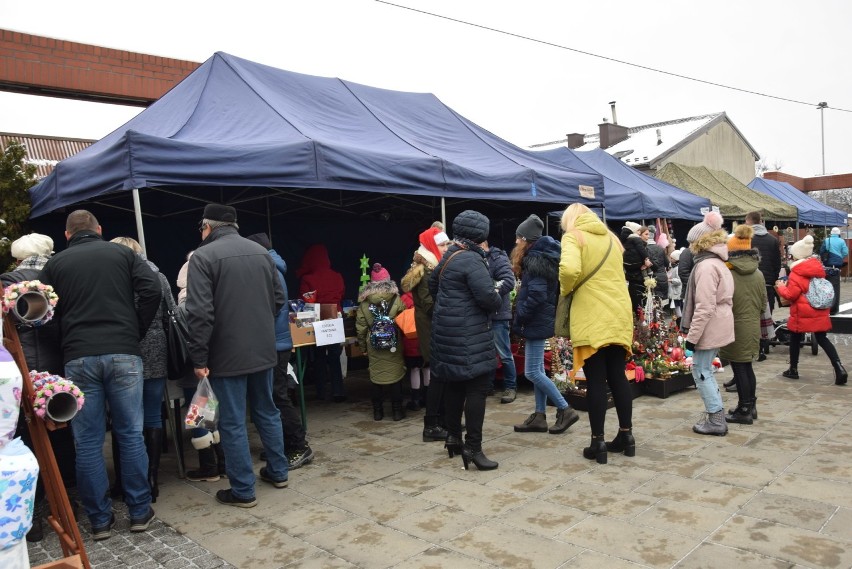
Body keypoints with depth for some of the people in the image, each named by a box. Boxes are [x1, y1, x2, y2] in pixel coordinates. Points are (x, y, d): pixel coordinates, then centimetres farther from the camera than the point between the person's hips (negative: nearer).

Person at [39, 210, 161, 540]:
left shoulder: (55, 264, 10)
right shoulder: (123, 253, 8)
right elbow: (152, 290, -4)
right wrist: (137, 332, 6)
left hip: (78, 358, 0)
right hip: (124, 353, 0)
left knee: (88, 442, 7)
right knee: (131, 435, 7)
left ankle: (100, 520, 14)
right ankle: (140, 512, 14)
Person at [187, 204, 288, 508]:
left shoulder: (203, 256, -11)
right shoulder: (261, 251, 6)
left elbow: (200, 312, -17)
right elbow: (278, 298, 10)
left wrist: (199, 358, -12)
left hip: (227, 354, -5)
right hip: (264, 350, 6)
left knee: (233, 422, 5)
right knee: (267, 412, 20)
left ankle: (243, 490, 13)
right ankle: (278, 472, 31)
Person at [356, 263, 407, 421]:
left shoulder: (364, 303, -2)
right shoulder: (396, 300, -8)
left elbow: (360, 328, 0)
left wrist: (363, 346, 11)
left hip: (374, 347, 2)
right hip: (394, 346, -2)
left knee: (376, 377, 11)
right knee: (395, 376, 8)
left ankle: (377, 411, 18)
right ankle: (397, 410, 14)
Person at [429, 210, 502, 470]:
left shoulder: (449, 256, 13)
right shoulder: (472, 260, -16)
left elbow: (433, 284, 27)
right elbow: (487, 296, -24)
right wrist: (497, 299, -2)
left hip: (447, 329, 10)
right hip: (469, 334, -9)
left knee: (454, 385, 17)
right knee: (476, 388, -6)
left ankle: (453, 437, 28)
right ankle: (473, 447, -5)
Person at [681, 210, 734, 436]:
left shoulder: (706, 266, -17)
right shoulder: (719, 263, 14)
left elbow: (704, 307, -23)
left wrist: (692, 336, -20)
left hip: (708, 329, -10)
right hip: (718, 327, 10)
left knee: (701, 372, -2)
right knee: (705, 371, 16)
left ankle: (716, 420, 3)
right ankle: (717, 416, 22)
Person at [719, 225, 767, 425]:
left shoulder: (728, 275, -16)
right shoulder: (758, 274, 4)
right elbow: (764, 303, 12)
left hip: (736, 329, -6)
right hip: (753, 328, 7)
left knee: (739, 368, 2)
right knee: (747, 366, 18)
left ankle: (744, 411, 9)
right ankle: (750, 405, 28)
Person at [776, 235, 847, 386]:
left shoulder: (796, 273, -16)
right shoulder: (818, 268, 6)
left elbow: (791, 295, -18)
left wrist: (781, 287, 1)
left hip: (802, 313, -6)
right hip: (819, 312, 6)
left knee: (795, 339, 10)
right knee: (822, 339, 9)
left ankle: (793, 370, 20)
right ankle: (839, 367, -5)